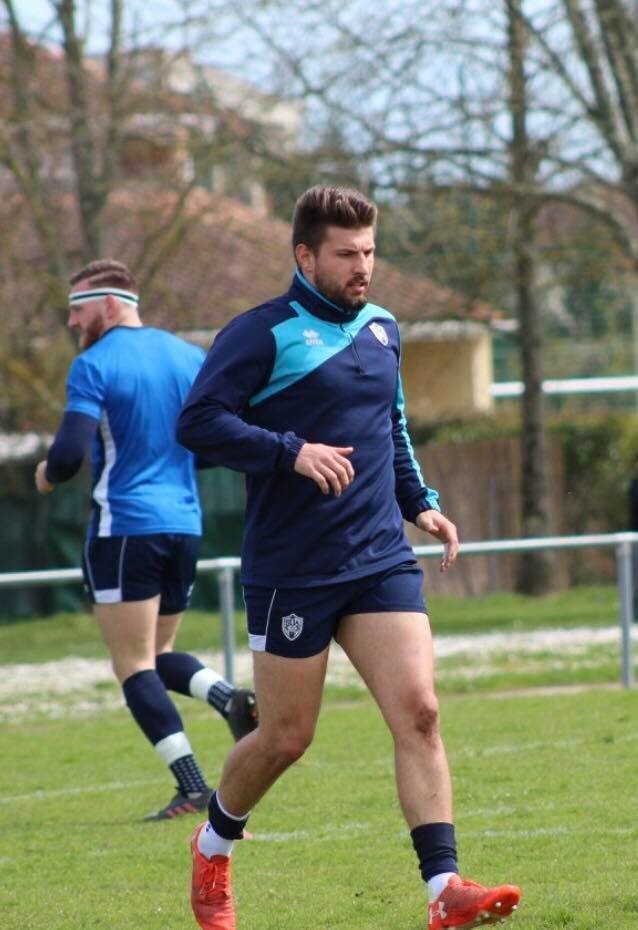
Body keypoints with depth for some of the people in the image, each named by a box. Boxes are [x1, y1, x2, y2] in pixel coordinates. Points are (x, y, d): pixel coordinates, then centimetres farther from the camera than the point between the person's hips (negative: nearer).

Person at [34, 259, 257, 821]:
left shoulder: (94, 366, -9)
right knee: (159, 654, 20)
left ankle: (193, 789, -9)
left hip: (123, 527, -6)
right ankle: (233, 701, -8)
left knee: (134, 665, 0)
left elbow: (70, 453, -17)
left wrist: (47, 476, 4)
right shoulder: (190, 358, 9)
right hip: (184, 525, 6)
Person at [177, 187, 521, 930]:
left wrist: (419, 503, 16)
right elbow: (197, 422, -16)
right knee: (286, 737, 4)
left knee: (418, 712, -11)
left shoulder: (381, 331, 13)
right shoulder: (263, 333, -8)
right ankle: (213, 847, 32)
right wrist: (292, 452, -25)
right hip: (290, 574, -5)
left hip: (381, 562, 5)